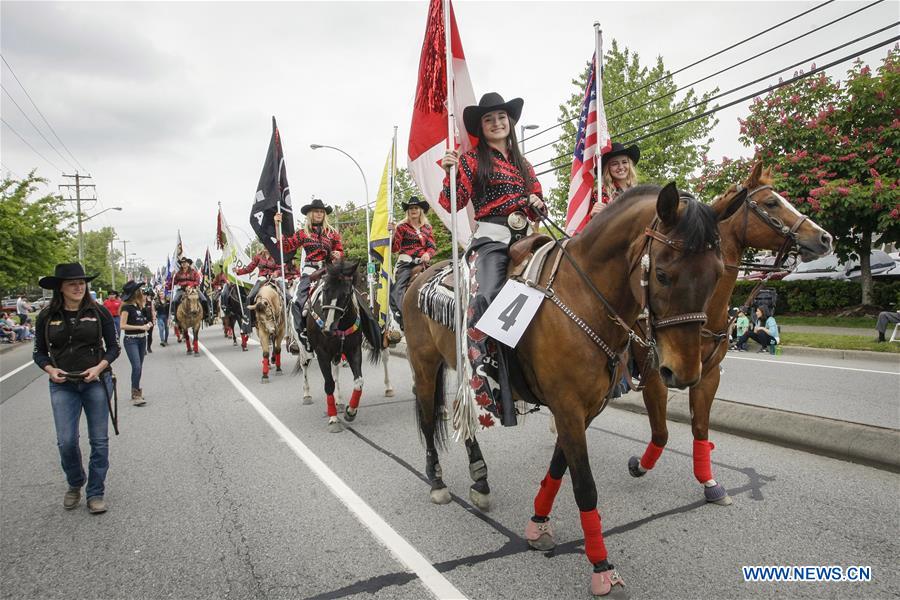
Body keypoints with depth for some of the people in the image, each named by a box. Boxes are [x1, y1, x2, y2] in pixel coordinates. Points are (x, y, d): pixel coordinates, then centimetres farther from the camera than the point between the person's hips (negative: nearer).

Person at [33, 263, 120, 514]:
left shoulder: (99, 312, -2)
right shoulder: (47, 316, 1)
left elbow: (113, 347, 2)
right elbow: (39, 352, 8)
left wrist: (99, 367, -14)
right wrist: (50, 369, -11)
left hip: (96, 382, 0)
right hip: (63, 386, 1)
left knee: (99, 440, 4)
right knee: (66, 441, -3)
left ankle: (95, 493, 19)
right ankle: (74, 484, 26)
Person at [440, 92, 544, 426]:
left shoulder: (522, 163, 24)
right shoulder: (473, 160, 8)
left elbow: (538, 202, 26)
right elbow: (452, 204, -2)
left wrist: (537, 204, 3)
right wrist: (450, 173, -18)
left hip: (523, 239, 6)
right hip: (491, 240, -6)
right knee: (486, 298, -29)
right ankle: (489, 397, -31)